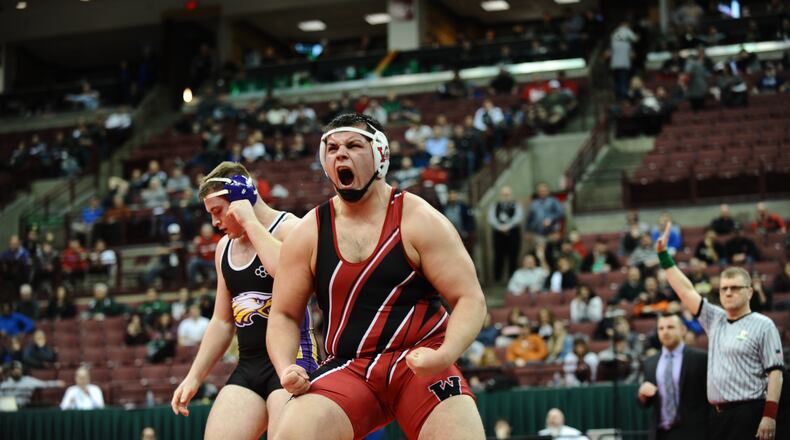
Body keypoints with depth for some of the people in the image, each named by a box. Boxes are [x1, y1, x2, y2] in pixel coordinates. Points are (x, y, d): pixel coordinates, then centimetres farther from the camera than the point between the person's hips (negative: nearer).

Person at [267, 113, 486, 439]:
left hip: (420, 363, -2)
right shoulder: (307, 234, 4)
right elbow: (284, 315, 10)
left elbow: (470, 299, -6)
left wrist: (445, 355, -24)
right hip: (348, 368, 2)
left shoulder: (419, 220, -4)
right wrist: (286, 369, -10)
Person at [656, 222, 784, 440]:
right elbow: (685, 290, 15)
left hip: (749, 413, -7)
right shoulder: (715, 319, 15)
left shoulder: (763, 326, -3)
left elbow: (775, 372, -9)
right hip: (718, 414, 7)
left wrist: (770, 415, -17)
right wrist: (663, 254, 11)